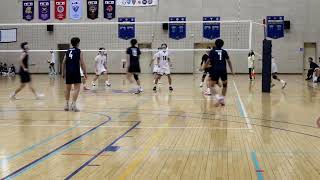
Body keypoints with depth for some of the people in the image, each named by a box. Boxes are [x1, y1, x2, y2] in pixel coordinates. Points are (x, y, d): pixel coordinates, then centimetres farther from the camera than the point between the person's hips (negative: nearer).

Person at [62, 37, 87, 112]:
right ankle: (73, 104, -13)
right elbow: (82, 63, -5)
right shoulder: (79, 51, 1)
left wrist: (63, 72, 18)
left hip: (68, 72, 5)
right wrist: (85, 73, -1)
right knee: (76, 88, -3)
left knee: (68, 88, 14)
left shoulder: (68, 51, 13)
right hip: (76, 72, -5)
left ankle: (66, 104, 20)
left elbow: (63, 63, 11)